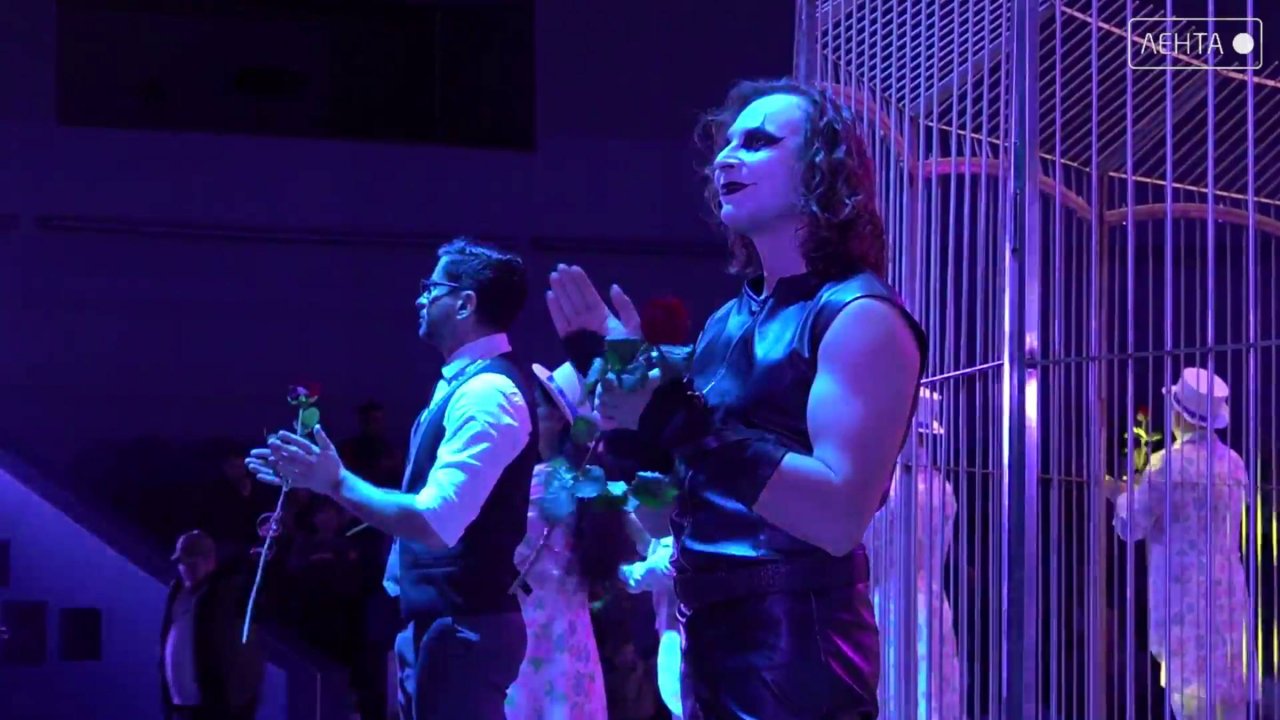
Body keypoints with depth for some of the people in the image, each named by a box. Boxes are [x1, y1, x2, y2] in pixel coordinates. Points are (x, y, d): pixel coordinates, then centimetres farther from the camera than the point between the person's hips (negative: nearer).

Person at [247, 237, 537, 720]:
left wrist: (336, 481, -20)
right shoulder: (472, 386, 14)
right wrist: (322, 481, 21)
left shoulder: (485, 392, -18)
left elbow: (436, 522, -26)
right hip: (441, 623, 11)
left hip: (459, 629, -11)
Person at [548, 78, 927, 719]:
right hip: (711, 640, 8)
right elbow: (677, 492, 17)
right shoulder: (729, 321, 11)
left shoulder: (859, 316, -13)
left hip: (798, 651, -8)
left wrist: (680, 422, -25)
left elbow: (840, 516, -25)